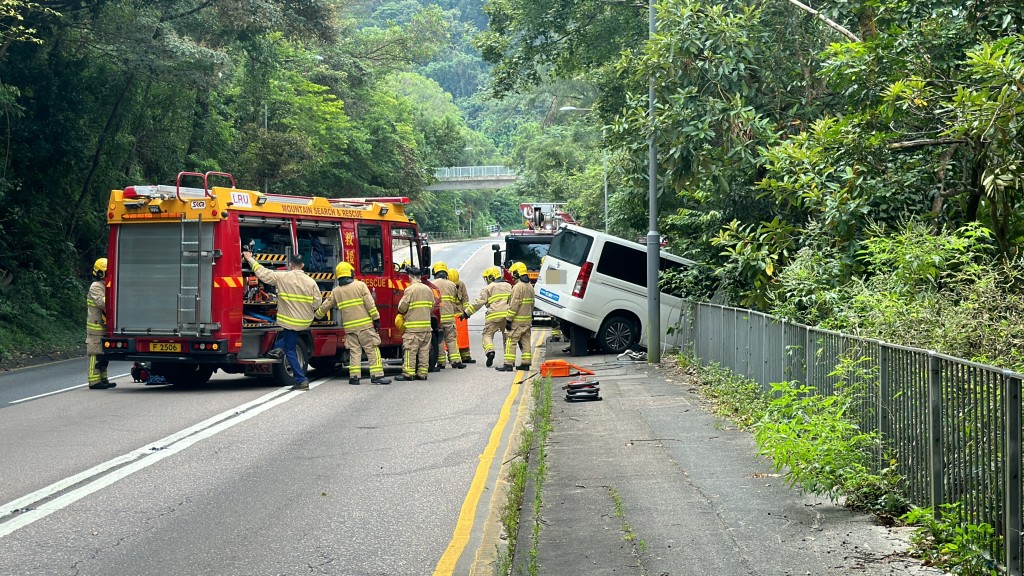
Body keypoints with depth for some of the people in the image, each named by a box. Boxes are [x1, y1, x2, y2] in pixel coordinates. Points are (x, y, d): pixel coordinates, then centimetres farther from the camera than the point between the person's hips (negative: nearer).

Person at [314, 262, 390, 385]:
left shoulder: (336, 292, 9)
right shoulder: (360, 285, -2)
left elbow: (324, 307, 19)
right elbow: (370, 304, -8)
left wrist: (317, 315, 38)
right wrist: (376, 319, -4)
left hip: (349, 326, 3)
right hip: (365, 324, -3)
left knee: (354, 351, 9)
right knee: (372, 350, -1)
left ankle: (354, 376, 4)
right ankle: (376, 375, -6)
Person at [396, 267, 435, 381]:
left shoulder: (410, 290, -11)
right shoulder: (428, 289, 9)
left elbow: (402, 308, -10)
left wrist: (402, 313, 11)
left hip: (413, 326, -6)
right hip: (426, 325, 6)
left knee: (410, 350, -4)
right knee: (424, 350, 9)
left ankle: (408, 374, -6)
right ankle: (422, 374, 11)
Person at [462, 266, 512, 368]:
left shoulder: (488, 288, 3)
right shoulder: (508, 286, 19)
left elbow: (479, 302, -2)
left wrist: (466, 313, 1)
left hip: (494, 315, -4)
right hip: (507, 315, 4)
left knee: (487, 335, 4)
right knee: (507, 336, 14)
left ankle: (490, 351, -21)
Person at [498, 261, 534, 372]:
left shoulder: (518, 287, -16)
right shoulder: (530, 287, 12)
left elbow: (514, 305, -19)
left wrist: (508, 319, -17)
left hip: (517, 321, -9)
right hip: (528, 319, 9)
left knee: (511, 341, -6)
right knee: (525, 341, 12)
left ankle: (508, 364, -9)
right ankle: (526, 363, 12)